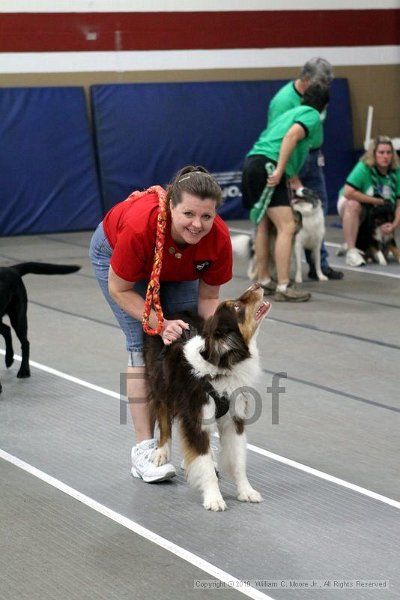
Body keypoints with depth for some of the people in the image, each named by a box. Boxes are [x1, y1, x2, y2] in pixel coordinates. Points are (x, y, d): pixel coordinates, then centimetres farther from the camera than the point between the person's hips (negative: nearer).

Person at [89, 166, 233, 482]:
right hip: (114, 252, -3)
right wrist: (160, 324, -35)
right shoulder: (139, 226, -44)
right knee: (144, 345, -13)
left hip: (178, 270, 4)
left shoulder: (219, 238, -34)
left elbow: (208, 298, -16)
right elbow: (120, 290, -27)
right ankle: (144, 449, -11)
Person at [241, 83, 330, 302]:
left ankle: (263, 281, 26)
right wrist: (279, 171, -19)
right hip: (268, 166, -9)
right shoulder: (312, 115, 5)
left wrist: (292, 180, 49)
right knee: (286, 227, -10)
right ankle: (283, 287, -15)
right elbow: (292, 135, -14)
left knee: (263, 225, 19)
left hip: (252, 162, 9)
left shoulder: (291, 113, 31)